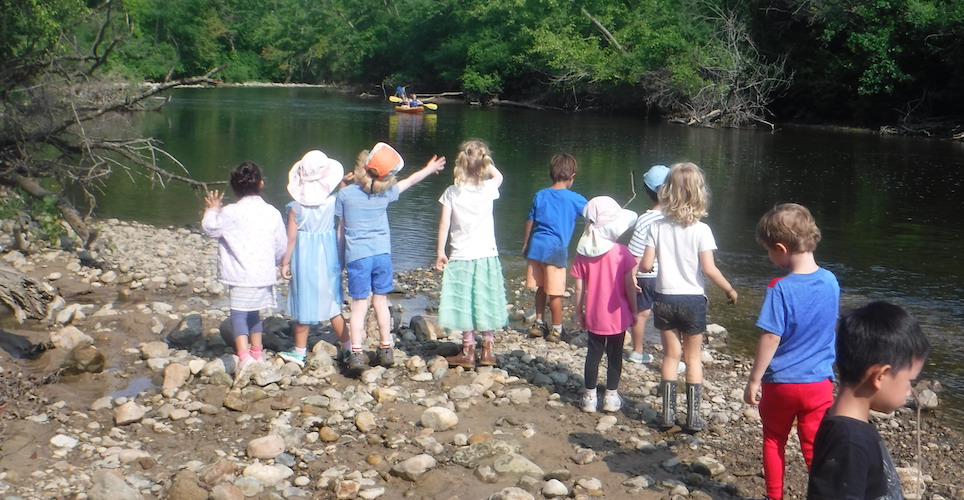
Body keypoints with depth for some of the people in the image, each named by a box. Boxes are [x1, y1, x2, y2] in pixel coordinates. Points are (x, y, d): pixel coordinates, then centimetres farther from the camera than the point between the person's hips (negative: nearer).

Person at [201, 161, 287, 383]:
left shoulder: (231, 213, -12)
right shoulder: (272, 213, 2)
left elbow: (210, 227, 2)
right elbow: (281, 246, 9)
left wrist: (212, 210, 20)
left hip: (241, 275, -5)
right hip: (264, 274, 5)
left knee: (239, 313, -1)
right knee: (253, 312, 22)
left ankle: (243, 354, -20)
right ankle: (257, 352, 32)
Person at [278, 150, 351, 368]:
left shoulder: (296, 206, -11)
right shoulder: (334, 201, -9)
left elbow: (291, 237, -7)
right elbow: (341, 232, -3)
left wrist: (285, 262, 2)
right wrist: (340, 258, 10)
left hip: (304, 257, -2)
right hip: (328, 257, 2)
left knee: (303, 304, 8)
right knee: (332, 304, 14)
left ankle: (300, 352, 18)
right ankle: (347, 347, 20)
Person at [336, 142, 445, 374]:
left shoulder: (345, 194, -4)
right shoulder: (386, 193, 1)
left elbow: (341, 229, 3)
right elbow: (410, 181, 20)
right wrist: (429, 169, 36)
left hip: (357, 256, -2)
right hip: (382, 253, 2)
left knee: (359, 304, 0)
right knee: (381, 301, 14)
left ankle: (356, 352, -9)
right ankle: (386, 349, 21)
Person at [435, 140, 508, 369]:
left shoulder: (452, 193, -8)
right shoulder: (488, 189, -5)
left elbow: (444, 224, -6)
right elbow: (498, 175, 19)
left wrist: (440, 252, 2)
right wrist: (486, 162, 10)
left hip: (461, 256, -1)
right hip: (487, 255, 1)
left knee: (465, 305, 7)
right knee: (487, 303, 12)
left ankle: (468, 352, 12)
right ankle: (487, 350, 18)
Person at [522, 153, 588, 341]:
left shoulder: (540, 195, 7)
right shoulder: (574, 199, -3)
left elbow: (530, 222, 12)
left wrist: (525, 245, 21)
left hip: (536, 246, 4)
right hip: (556, 248, -4)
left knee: (541, 288, 17)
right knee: (555, 292, 3)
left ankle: (539, 323, 25)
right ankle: (556, 329, 12)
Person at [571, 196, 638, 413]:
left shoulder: (582, 254, -7)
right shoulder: (622, 253, -14)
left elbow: (579, 289, -4)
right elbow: (629, 286, -12)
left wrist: (579, 313, 8)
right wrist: (634, 311, 1)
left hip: (594, 316, 2)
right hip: (618, 316, -2)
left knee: (593, 352, 13)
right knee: (615, 354, 11)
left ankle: (590, 396, 18)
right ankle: (611, 396, 18)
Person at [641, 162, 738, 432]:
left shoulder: (657, 227, -7)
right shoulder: (701, 230, -12)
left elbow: (646, 265, -9)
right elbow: (709, 268, -16)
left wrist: (640, 264, 15)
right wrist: (730, 290, -1)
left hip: (664, 299, 2)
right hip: (692, 299, -1)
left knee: (670, 355, 15)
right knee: (693, 357, 12)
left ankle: (668, 413, 16)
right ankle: (693, 416, 14)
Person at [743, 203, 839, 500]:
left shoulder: (780, 289, -21)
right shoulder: (831, 282, -5)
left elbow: (771, 339, -19)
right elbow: (827, 328, 8)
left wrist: (754, 380, -10)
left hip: (780, 383, -3)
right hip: (819, 383, 3)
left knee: (774, 441, 18)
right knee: (815, 448, 9)